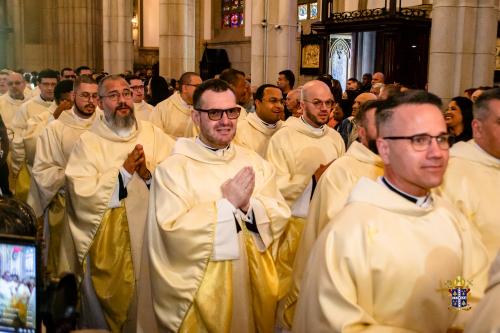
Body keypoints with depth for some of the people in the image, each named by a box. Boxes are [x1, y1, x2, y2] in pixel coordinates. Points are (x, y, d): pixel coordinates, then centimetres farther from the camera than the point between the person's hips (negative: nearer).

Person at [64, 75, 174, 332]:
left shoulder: (153, 134, 1)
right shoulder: (88, 142, -5)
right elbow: (83, 194, -15)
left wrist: (149, 174, -21)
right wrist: (124, 171, -17)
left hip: (149, 235, 2)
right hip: (107, 243, -2)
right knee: (111, 304, 15)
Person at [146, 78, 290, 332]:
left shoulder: (255, 162, 3)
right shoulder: (173, 168, -11)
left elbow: (280, 217, -2)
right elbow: (174, 230, -20)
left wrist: (248, 204, -20)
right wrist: (229, 203, -20)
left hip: (252, 282, 4)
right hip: (200, 290, -4)